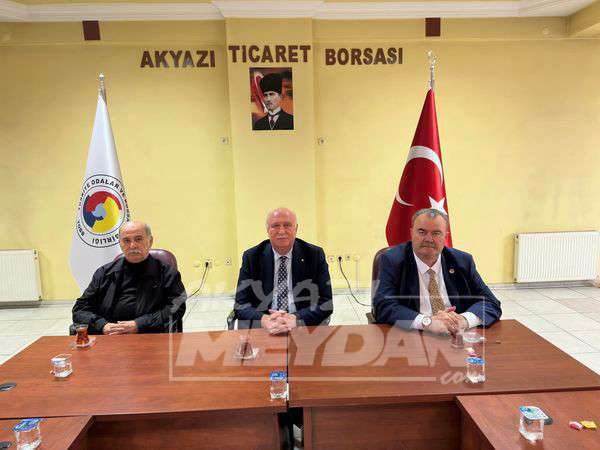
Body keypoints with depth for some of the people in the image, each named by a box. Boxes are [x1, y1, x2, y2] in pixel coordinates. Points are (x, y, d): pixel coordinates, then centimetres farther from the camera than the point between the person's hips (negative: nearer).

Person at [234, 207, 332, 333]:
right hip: (262, 331, 0)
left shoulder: (315, 255, 1)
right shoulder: (251, 257, 2)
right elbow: (241, 304, 0)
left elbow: (325, 302, -2)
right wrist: (265, 320, -21)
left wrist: (294, 319, -20)